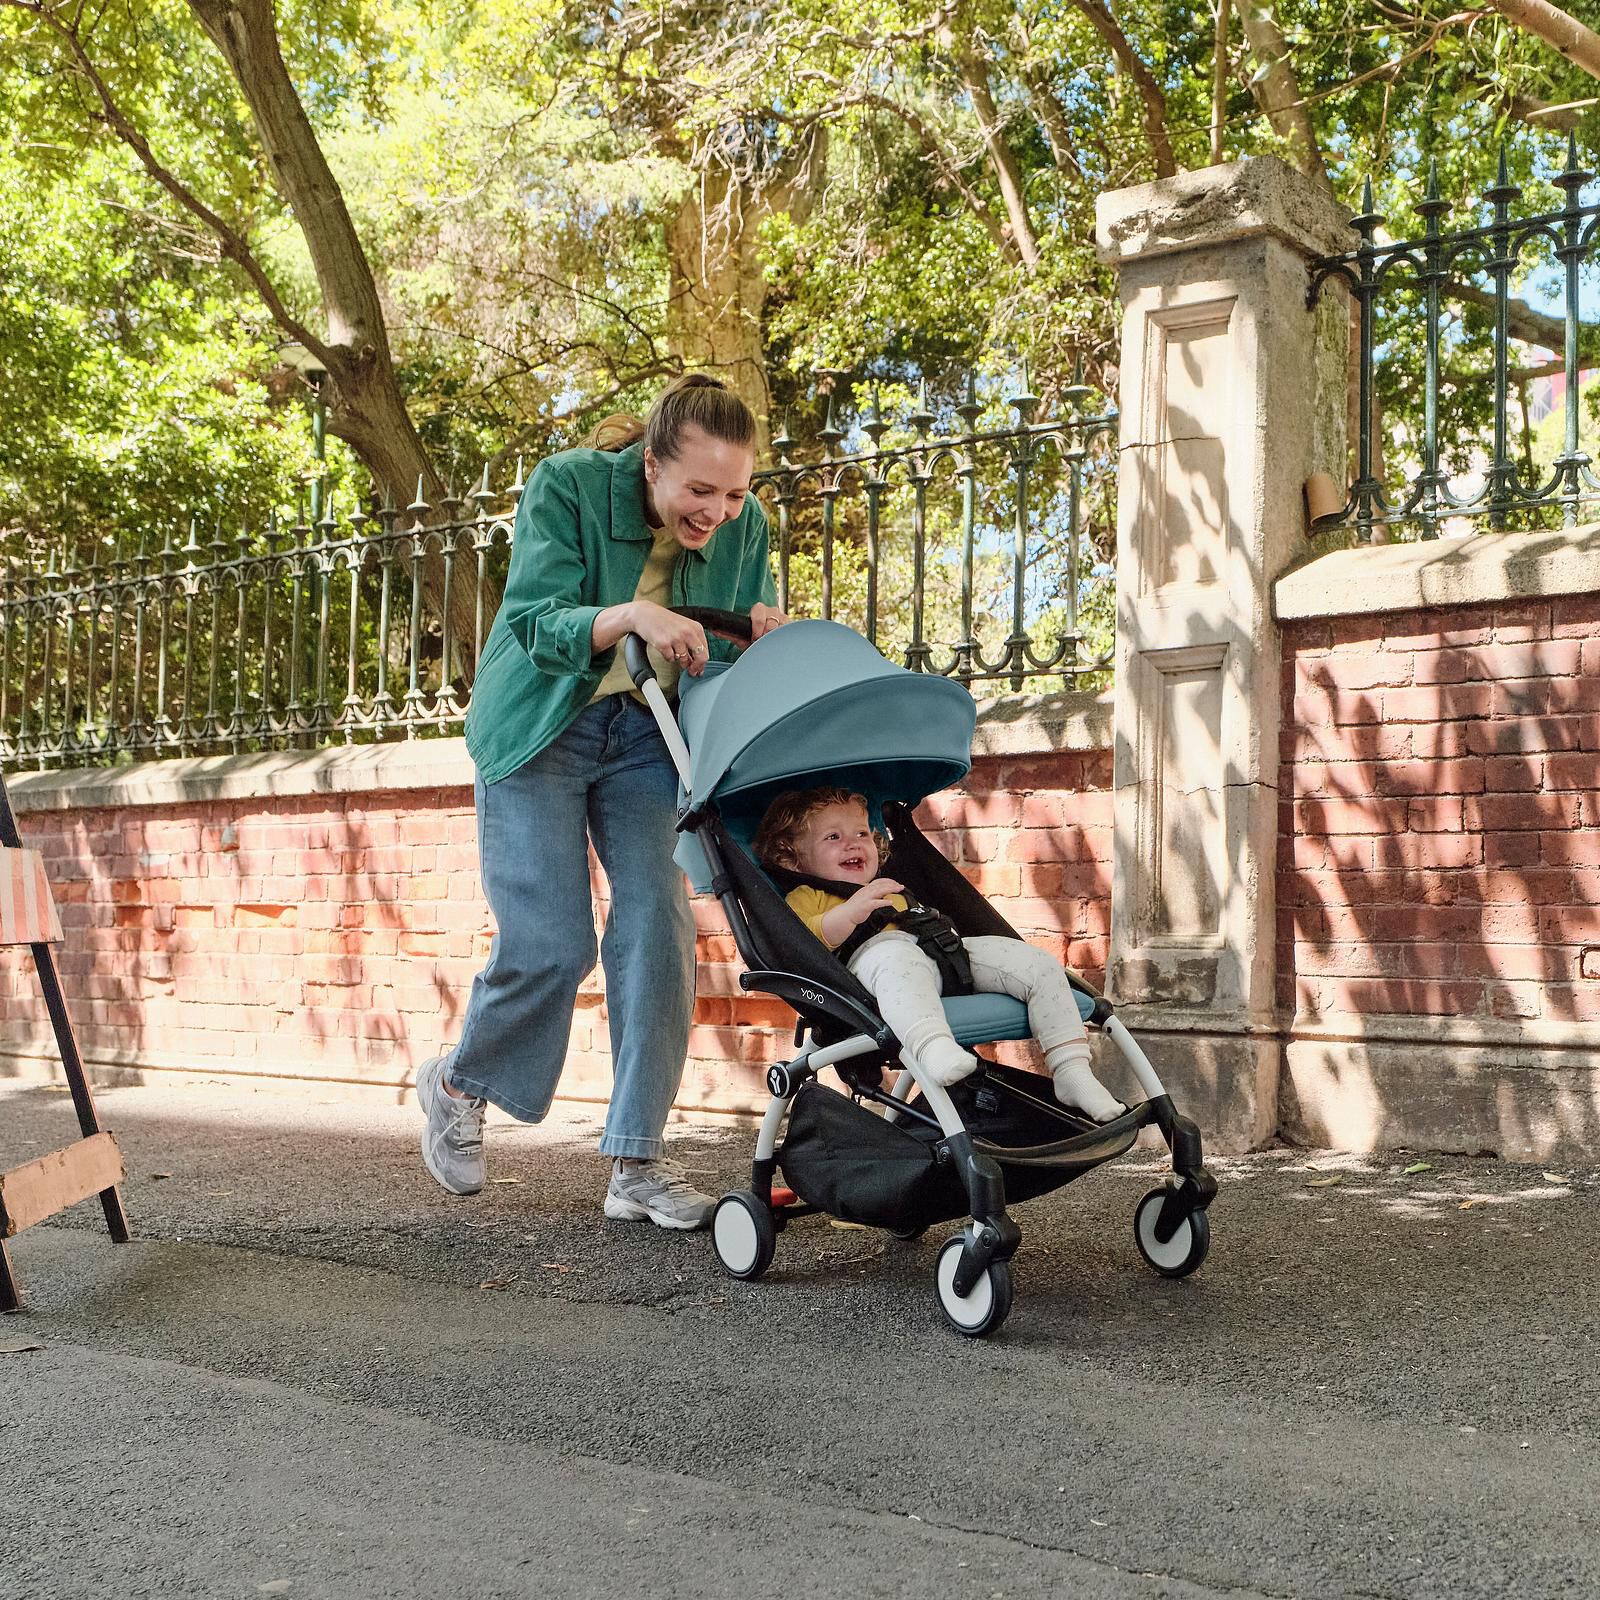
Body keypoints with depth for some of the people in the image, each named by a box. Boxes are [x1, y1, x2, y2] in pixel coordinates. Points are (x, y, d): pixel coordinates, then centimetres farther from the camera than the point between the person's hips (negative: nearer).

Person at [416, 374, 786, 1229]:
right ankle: (454, 1083, 21)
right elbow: (534, 623, -26)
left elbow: (730, 659, 2)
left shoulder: (741, 525, -8)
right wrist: (630, 617, -44)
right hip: (540, 730, -4)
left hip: (646, 736, 4)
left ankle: (637, 1164, 0)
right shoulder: (566, 486, -20)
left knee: (658, 926, -9)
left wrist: (761, 638, -22)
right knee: (551, 945, -11)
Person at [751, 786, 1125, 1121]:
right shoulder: (805, 898, 22)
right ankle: (933, 1049, -69)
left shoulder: (892, 892, 47)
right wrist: (850, 913, -17)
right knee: (898, 960, -45)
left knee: (1038, 965, -10)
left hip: (942, 950, 7)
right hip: (871, 951, -7)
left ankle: (1072, 1072, -15)